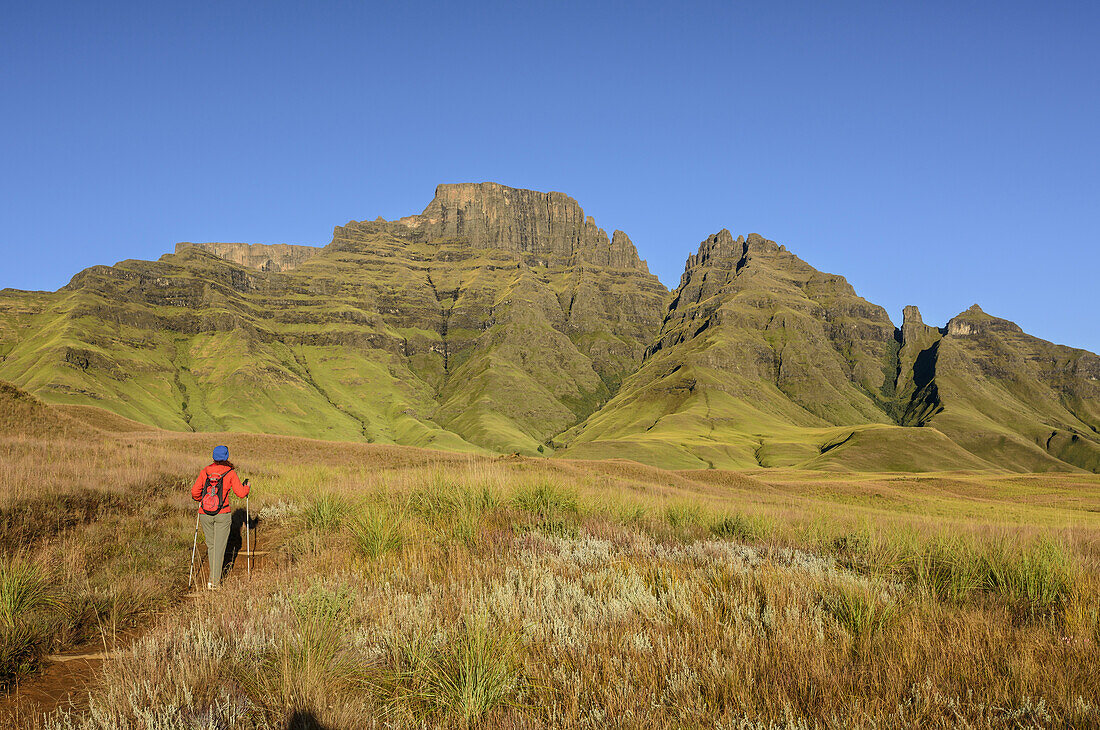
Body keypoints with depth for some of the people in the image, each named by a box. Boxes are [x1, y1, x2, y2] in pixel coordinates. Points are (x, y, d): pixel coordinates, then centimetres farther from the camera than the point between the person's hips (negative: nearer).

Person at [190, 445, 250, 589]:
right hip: (223, 515, -3)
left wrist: (200, 499, 22)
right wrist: (246, 486, 17)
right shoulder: (230, 473, -4)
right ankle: (214, 580, -1)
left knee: (211, 545, 18)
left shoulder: (205, 472, 2)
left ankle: (215, 576, 28)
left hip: (205, 514, 3)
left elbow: (195, 492, -1)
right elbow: (240, 493, -5)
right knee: (219, 547, 2)